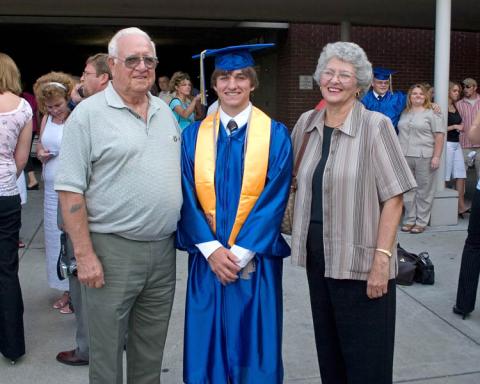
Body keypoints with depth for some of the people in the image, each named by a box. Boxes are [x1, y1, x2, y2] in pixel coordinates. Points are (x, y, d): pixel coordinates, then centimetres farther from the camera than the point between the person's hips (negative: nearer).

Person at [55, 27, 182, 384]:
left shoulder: (166, 111, 10)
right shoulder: (89, 113, -8)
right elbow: (70, 190, -11)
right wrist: (84, 255, -14)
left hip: (163, 248, 5)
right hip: (111, 250, -5)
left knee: (151, 350, 19)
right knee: (106, 350, 10)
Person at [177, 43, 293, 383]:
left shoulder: (275, 135, -3)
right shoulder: (193, 135, 4)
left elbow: (274, 199, -8)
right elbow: (188, 198, -1)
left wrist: (239, 252, -14)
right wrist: (212, 249, -13)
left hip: (255, 258, -1)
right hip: (207, 257, 2)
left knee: (254, 351, 9)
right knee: (207, 347, 11)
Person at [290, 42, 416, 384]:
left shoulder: (376, 125, -10)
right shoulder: (307, 123, 5)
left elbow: (393, 198, -12)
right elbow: (292, 176, 18)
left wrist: (382, 259, -18)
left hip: (360, 261, -5)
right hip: (318, 256, 5)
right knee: (328, 350, 18)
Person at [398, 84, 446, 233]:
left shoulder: (431, 113, -1)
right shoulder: (404, 113, 16)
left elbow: (440, 135, -6)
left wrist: (436, 156, -13)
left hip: (424, 158, -5)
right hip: (405, 158, 5)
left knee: (424, 191, 0)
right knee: (408, 191, 8)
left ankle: (421, 221, 8)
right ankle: (409, 220, 18)